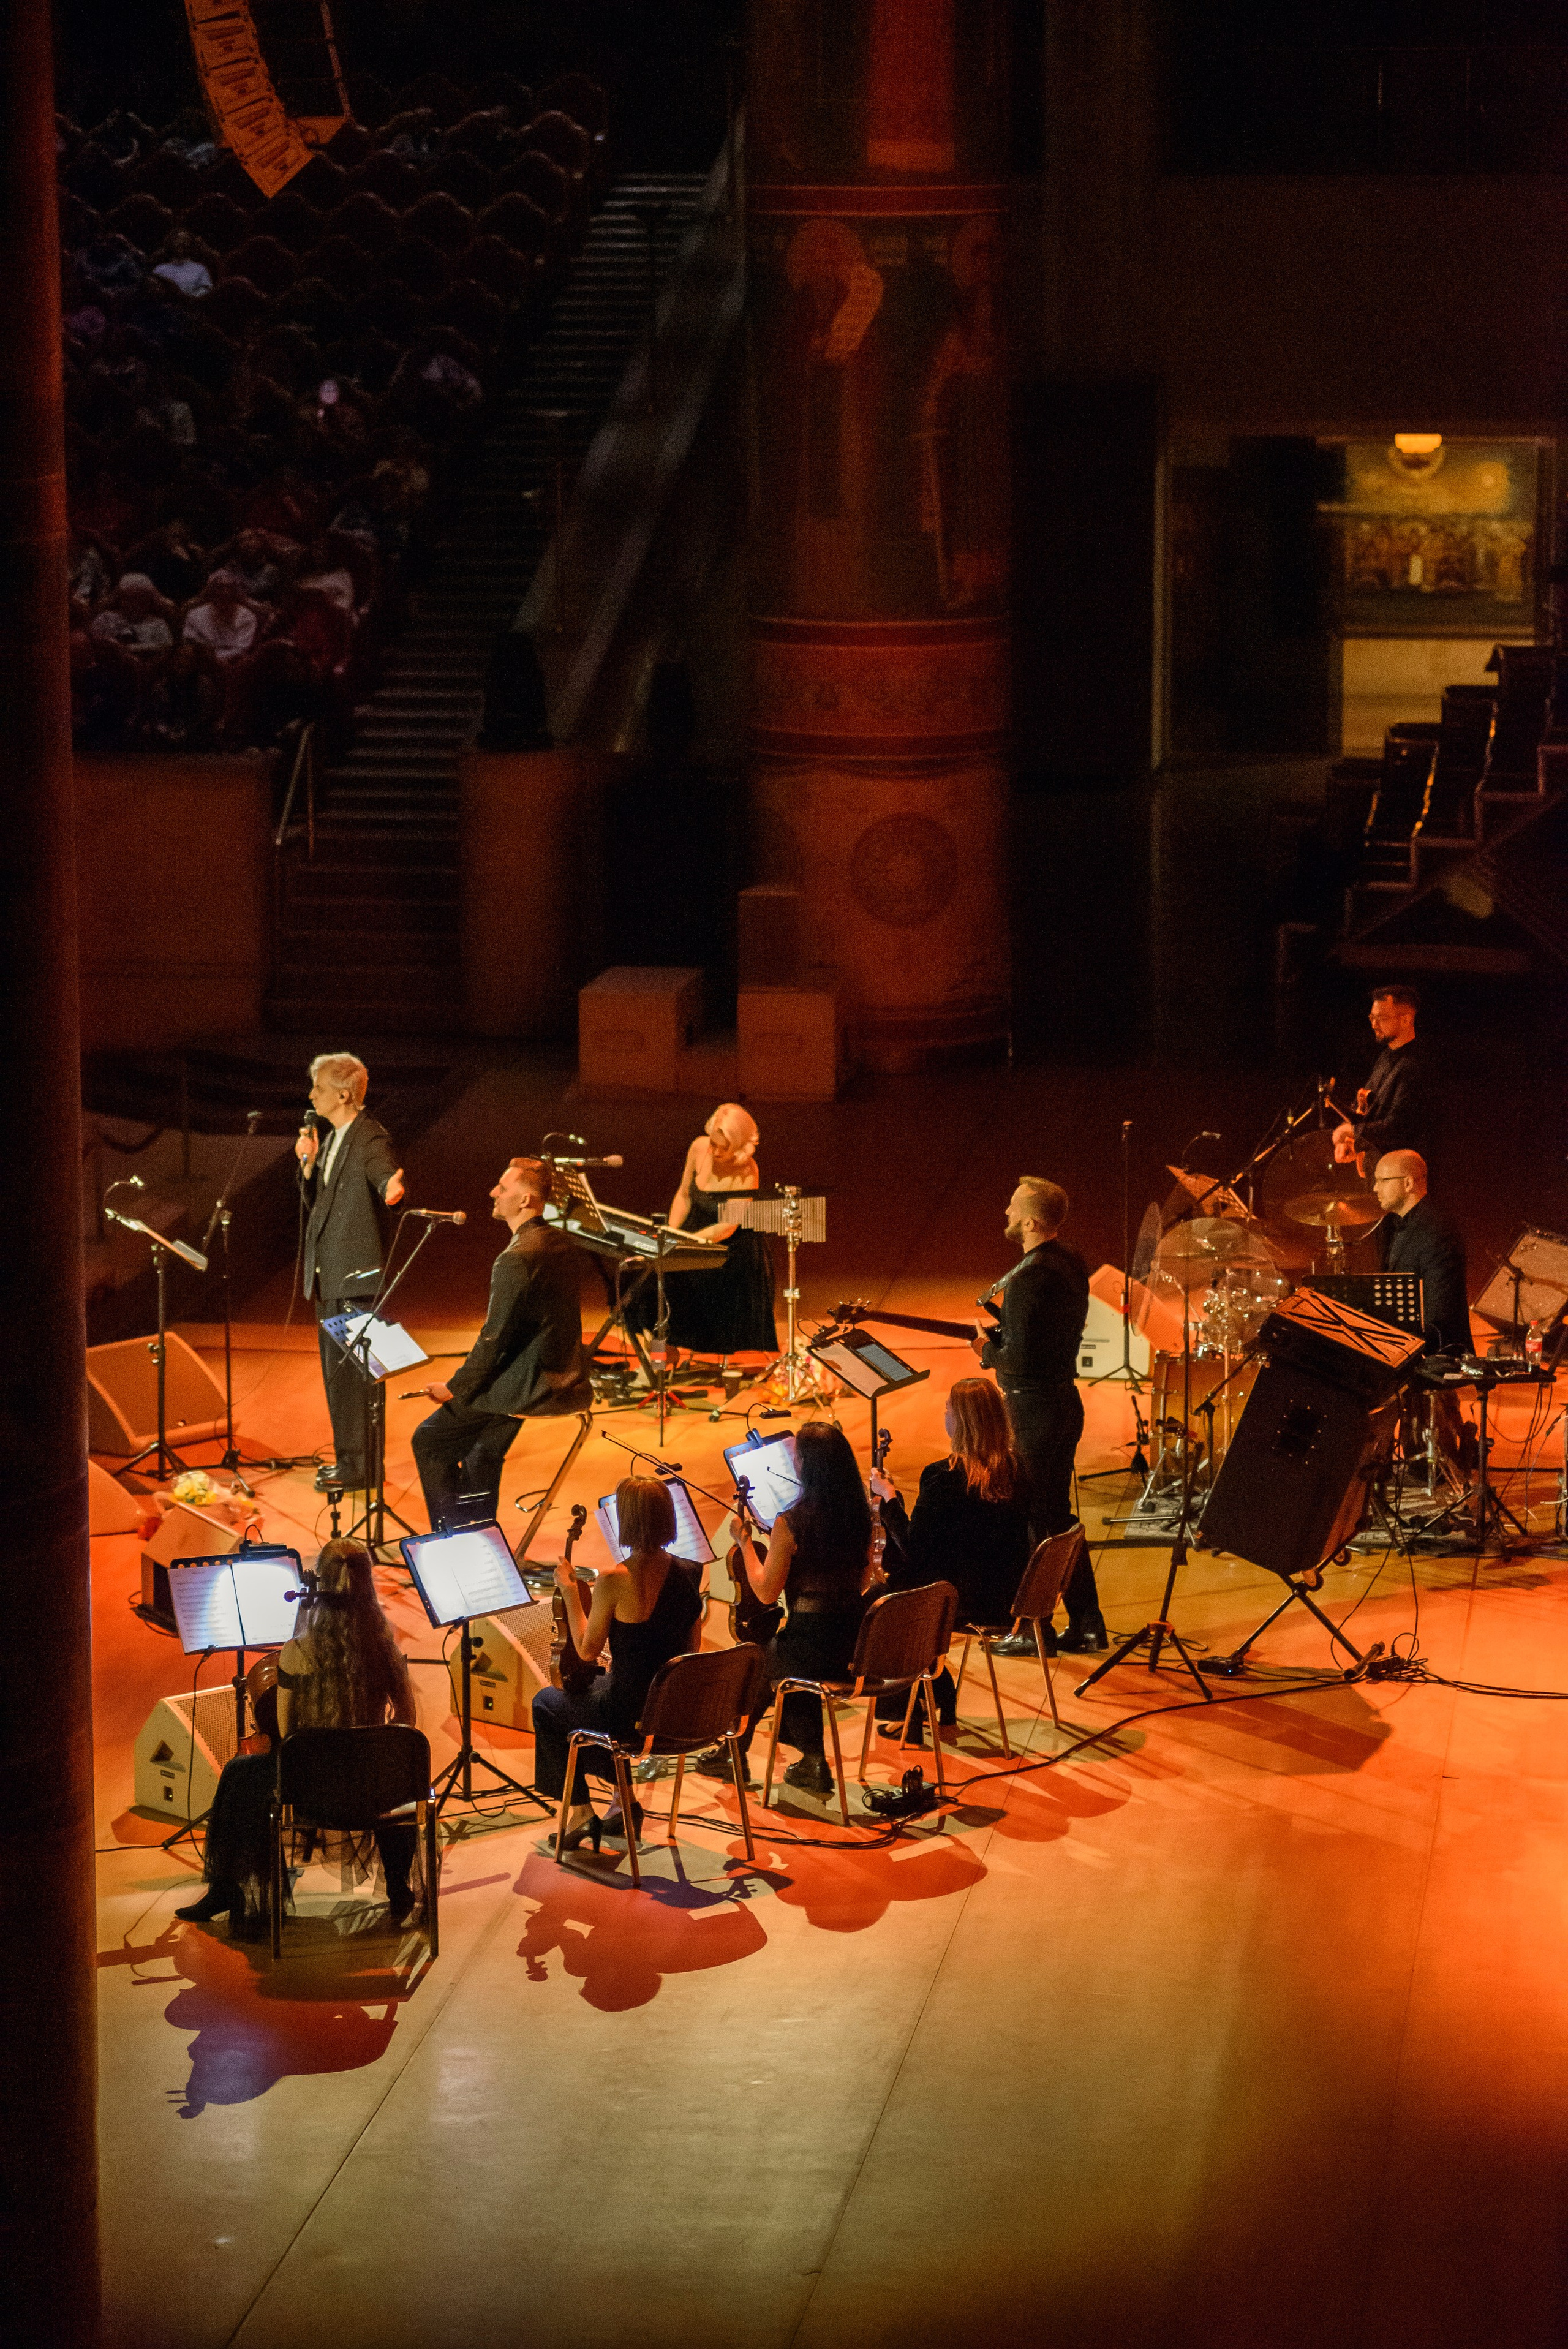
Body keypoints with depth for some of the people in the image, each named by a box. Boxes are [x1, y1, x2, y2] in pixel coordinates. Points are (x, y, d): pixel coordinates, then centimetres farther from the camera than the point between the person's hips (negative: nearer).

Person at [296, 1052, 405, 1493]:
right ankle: (348, 1459, 24)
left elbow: (387, 1178, -31)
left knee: (351, 1371, -8)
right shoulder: (332, 1138, 15)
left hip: (357, 1275, -10)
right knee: (336, 1371, 16)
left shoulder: (370, 1140, -14)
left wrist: (393, 1188, -54)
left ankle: (359, 1466, -3)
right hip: (330, 1275, 10)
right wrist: (308, 1162, 1)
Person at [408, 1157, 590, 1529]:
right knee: (482, 1452, 25)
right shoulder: (561, 1244, 7)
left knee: (429, 1441, 5)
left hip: (528, 1385, -9)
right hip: (565, 1378, 9)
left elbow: (495, 1338, -20)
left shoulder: (516, 1260, -22)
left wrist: (456, 1387, -8)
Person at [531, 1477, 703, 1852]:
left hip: (630, 1716, -6)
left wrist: (570, 1594, 0)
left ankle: (580, 1810, 23)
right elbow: (689, 1650, 8)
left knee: (546, 1703, 24)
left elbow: (587, 1652, -11)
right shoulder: (684, 1574, -4)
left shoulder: (614, 1581, -23)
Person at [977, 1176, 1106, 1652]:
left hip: (1034, 1409, -9)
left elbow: (1019, 1360, -25)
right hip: (1065, 1397, 9)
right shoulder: (1073, 1264, 7)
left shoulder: (1028, 1278, -23)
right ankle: (1087, 1625, 22)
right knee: (1058, 1517, 18)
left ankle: (1036, 1629, 9)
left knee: (1028, 1522, 2)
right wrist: (997, 1336, 8)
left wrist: (987, 1351, -6)